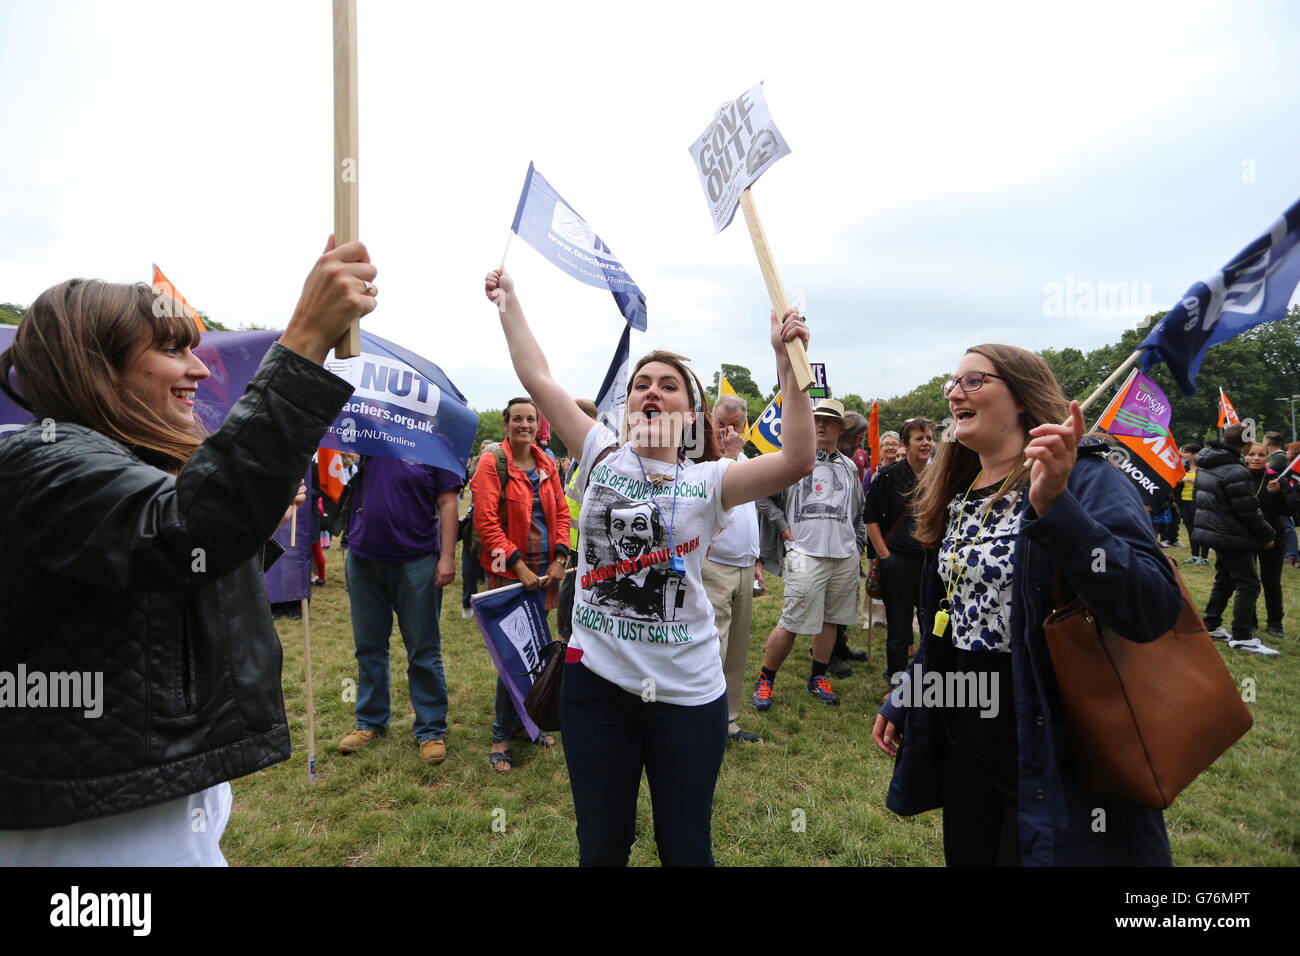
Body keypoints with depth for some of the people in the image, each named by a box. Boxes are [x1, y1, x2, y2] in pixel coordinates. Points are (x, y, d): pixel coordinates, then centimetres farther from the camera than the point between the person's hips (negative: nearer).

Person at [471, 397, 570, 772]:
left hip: (545, 569, 6)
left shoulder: (547, 464, 10)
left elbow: (561, 511, 12)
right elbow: (486, 520, -13)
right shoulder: (492, 463, -8)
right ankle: (502, 736, 13)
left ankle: (527, 720, 30)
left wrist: (559, 557, -1)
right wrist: (518, 564, -16)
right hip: (509, 570, -5)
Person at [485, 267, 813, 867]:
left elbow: (797, 461, -21)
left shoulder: (707, 481, -6)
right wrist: (508, 301, 5)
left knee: (686, 850, 16)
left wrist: (787, 361, -23)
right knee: (601, 847, 19)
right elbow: (537, 377, 0)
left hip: (687, 691, -1)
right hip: (596, 681, 2)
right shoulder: (602, 457, 0)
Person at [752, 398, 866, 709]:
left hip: (845, 556, 5)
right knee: (792, 622, -6)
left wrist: (859, 546, 18)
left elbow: (859, 512, 24)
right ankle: (765, 680, 9)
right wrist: (782, 526, -7)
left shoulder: (849, 467, 16)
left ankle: (818, 678, 28)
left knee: (830, 619, 13)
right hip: (806, 553, -5)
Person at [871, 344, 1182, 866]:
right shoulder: (956, 495, 6)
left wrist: (1056, 509, -38)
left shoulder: (1085, 480, -15)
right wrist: (901, 703, 16)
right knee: (967, 854, 20)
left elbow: (1156, 610, -29)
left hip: (1052, 756, -7)